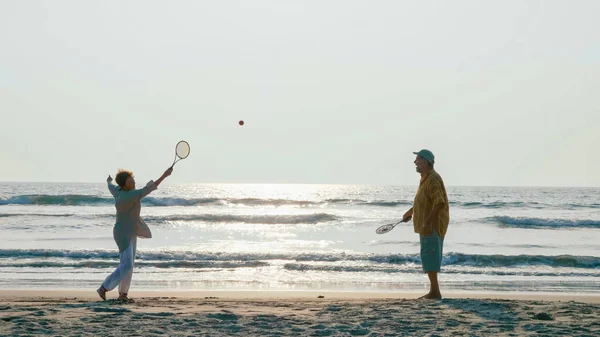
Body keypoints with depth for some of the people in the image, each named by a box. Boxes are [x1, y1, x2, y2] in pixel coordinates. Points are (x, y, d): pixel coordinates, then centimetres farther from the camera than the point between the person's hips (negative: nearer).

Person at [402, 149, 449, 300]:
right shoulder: (425, 178, 15)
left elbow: (439, 202, -28)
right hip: (427, 225, 11)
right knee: (429, 257, 13)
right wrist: (411, 211, 34)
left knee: (429, 257, -10)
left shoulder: (432, 179, -19)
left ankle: (435, 291, -8)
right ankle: (433, 291, 17)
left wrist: (428, 222, -31)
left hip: (432, 225, -11)